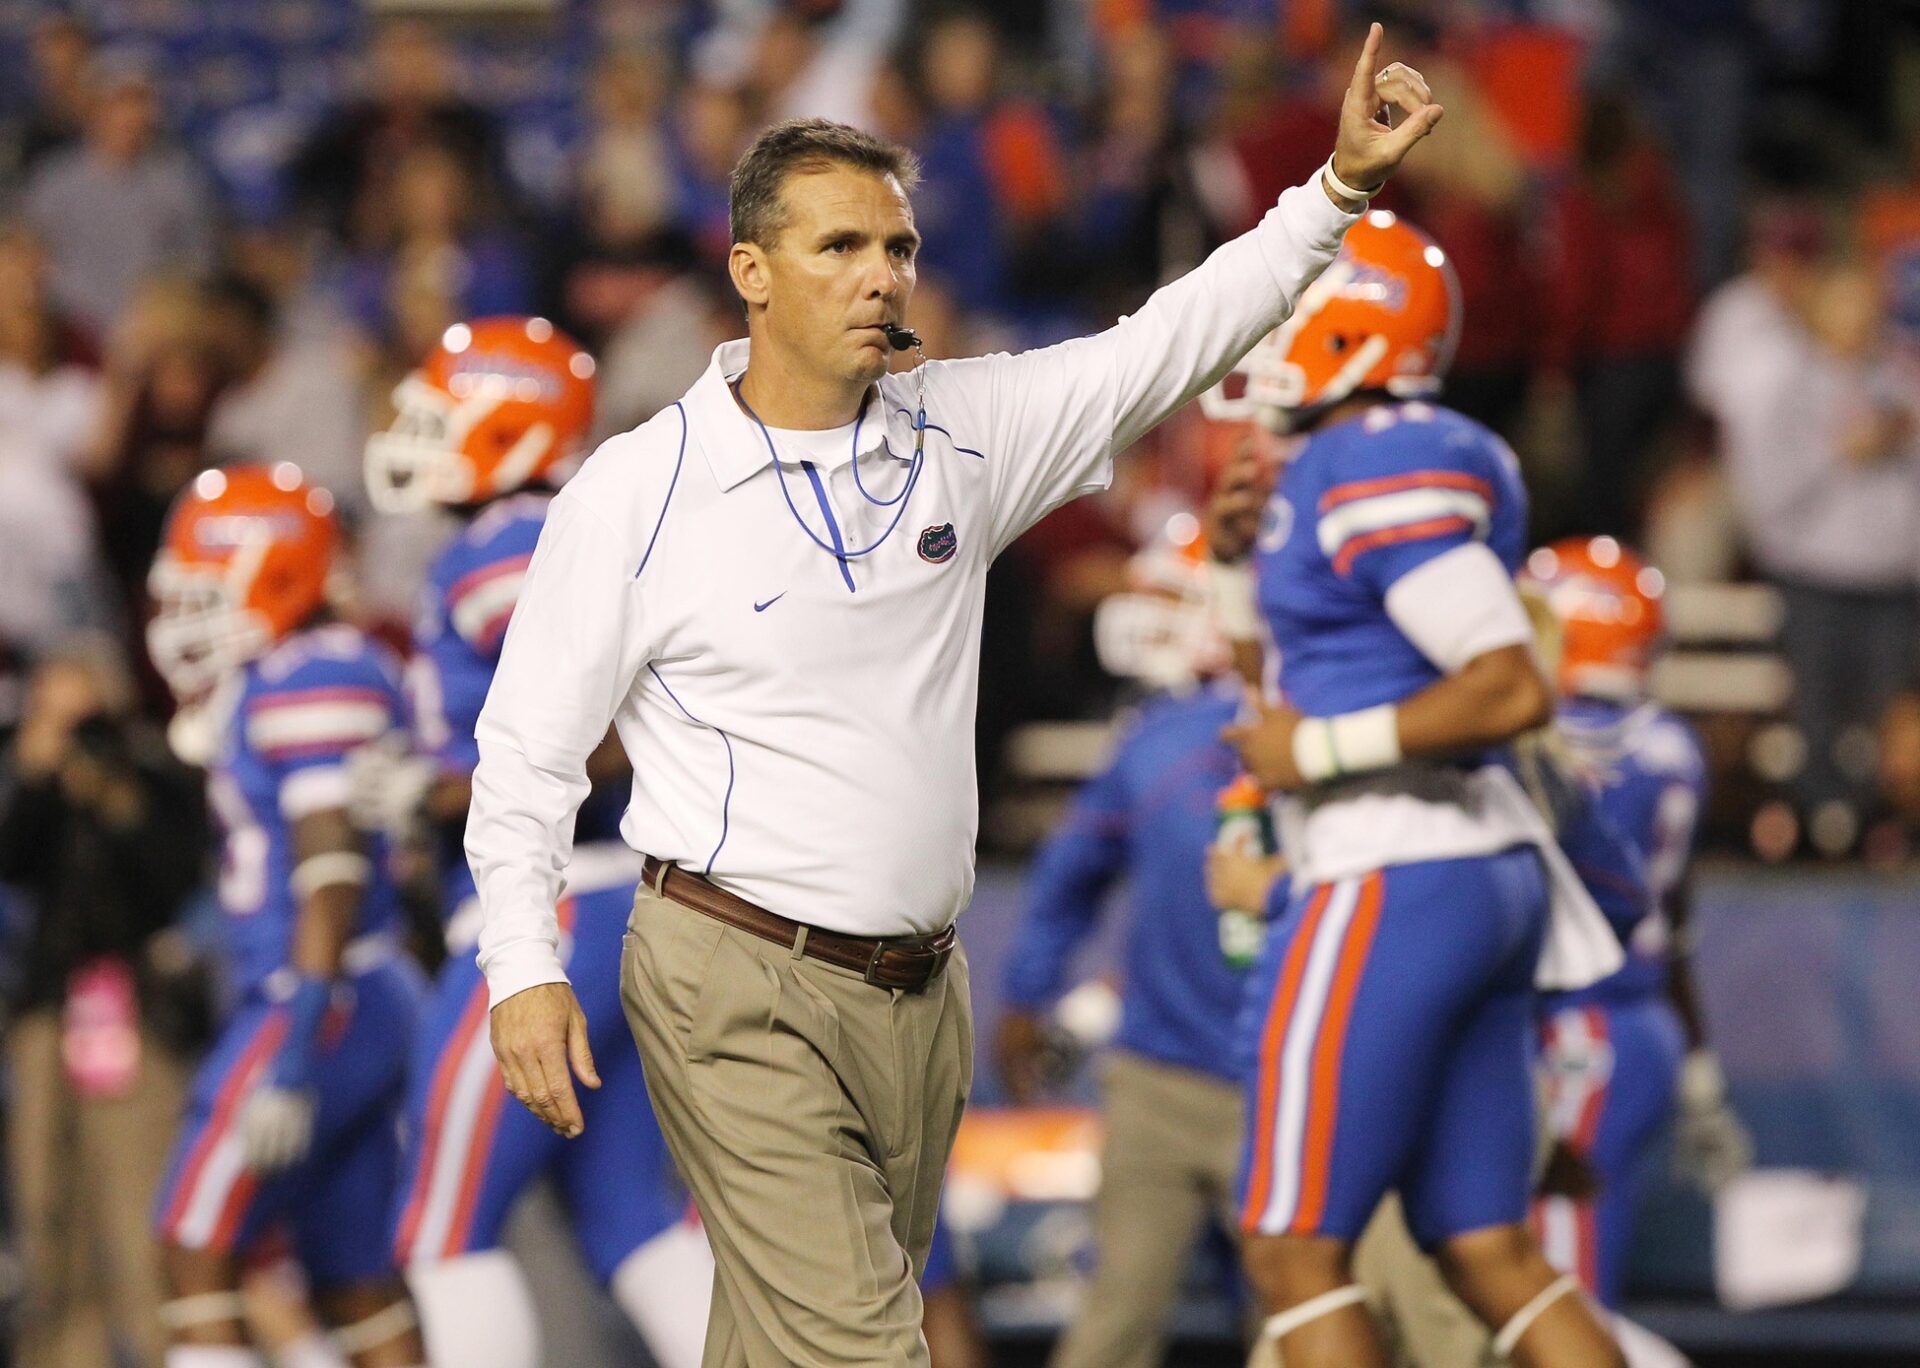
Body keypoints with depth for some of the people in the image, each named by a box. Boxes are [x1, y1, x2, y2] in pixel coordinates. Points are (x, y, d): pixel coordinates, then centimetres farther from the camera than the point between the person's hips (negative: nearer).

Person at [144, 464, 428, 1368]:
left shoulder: (309, 683, -13)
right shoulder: (260, 690, 17)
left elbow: (332, 871, -20)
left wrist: (292, 1053, -24)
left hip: (321, 1005, -10)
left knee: (198, 1253, -8)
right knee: (355, 1284, 10)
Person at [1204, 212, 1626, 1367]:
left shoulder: (1377, 472, -15)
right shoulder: (1428, 457, 16)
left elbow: (1511, 688, -23)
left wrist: (1321, 748, -16)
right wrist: (1257, 555, 18)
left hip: (1396, 883, -10)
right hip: (1488, 878, 10)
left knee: (1295, 1250, -4)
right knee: (1493, 1255, 9)